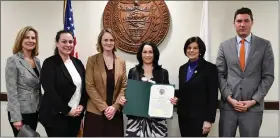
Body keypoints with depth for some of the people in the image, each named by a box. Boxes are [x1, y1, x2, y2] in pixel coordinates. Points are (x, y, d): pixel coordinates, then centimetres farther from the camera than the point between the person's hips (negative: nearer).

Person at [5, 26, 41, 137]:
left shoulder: (37, 61, 7)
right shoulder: (13, 60, -12)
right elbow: (11, 91, -15)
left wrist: (40, 109, 10)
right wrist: (16, 117, -18)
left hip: (34, 111, 6)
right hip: (21, 112, -6)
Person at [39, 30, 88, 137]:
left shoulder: (78, 63, 10)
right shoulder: (49, 63, -7)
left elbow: (84, 86, 10)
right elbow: (50, 91, -15)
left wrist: (82, 105, -4)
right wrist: (66, 110, -15)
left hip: (76, 115, 6)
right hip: (56, 116, -5)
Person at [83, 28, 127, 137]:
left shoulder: (121, 62, 7)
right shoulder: (92, 60, -1)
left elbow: (124, 87, 4)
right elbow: (89, 86, -6)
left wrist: (115, 107, -8)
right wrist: (104, 107, -13)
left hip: (115, 112, 3)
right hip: (95, 112, -2)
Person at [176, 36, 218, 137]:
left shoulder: (210, 68, -7)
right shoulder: (183, 68, 11)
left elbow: (213, 96, -10)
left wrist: (209, 119, -14)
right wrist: (176, 97, -5)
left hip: (199, 117, -5)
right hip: (183, 116, 6)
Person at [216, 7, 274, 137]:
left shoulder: (265, 45, 2)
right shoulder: (224, 46, 5)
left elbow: (268, 76, 0)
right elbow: (220, 75, 3)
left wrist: (254, 100, -8)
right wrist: (229, 98, -7)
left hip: (253, 106, -1)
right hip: (228, 105, 1)